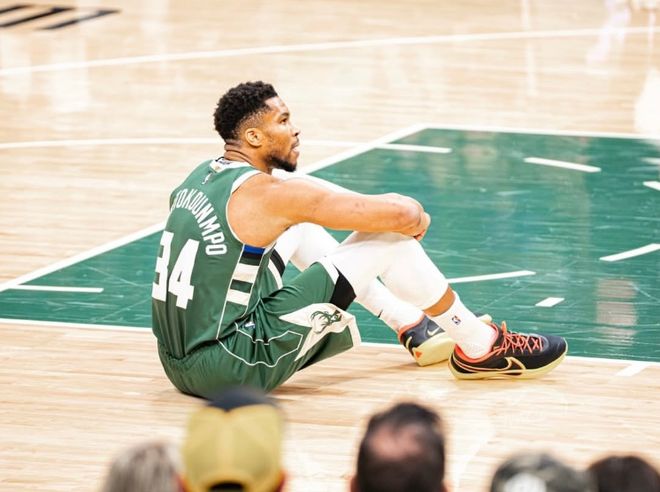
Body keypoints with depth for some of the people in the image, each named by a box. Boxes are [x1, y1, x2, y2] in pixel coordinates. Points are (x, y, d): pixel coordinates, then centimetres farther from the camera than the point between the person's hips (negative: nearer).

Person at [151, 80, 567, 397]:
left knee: (299, 226, 27)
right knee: (392, 236, -3)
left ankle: (416, 329, 35)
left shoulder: (198, 179, 10)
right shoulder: (271, 194, -15)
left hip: (179, 364, 9)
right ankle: (481, 350, 14)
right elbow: (402, 214, -15)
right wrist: (418, 218, 10)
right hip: (231, 370, -9)